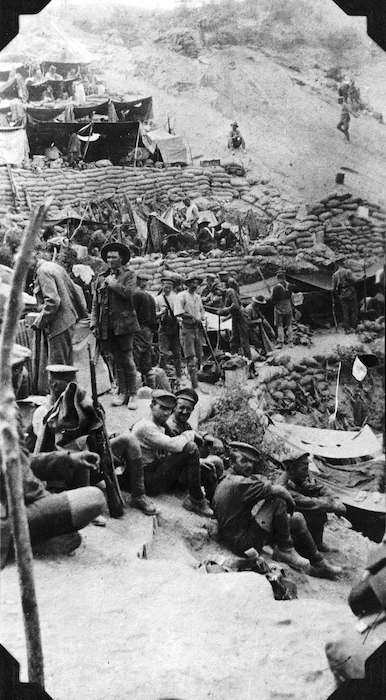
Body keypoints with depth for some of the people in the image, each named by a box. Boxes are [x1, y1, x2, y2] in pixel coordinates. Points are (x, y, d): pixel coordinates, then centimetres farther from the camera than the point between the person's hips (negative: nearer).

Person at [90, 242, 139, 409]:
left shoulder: (129, 275, 6)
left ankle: (133, 395, 4)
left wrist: (113, 284, -8)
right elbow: (95, 303, 13)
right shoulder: (101, 277, 16)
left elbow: (129, 292, -14)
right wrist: (94, 323, 6)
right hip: (107, 325, 4)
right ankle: (123, 392, 15)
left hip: (124, 322, -4)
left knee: (127, 360, -3)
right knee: (117, 361, 8)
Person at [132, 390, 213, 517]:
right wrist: (190, 434, -8)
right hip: (149, 481, -10)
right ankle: (196, 501, -15)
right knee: (190, 447, -23)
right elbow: (174, 445, -28)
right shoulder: (146, 427, -16)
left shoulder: (160, 427, 18)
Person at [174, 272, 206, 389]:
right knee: (191, 357, -13)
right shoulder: (181, 296, -3)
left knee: (199, 356, 6)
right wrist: (193, 317, -14)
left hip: (198, 328, 7)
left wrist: (202, 319, 7)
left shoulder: (198, 297, 19)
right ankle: (194, 383, -17)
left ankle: (196, 378, 19)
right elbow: (179, 312, -13)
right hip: (187, 328, -7)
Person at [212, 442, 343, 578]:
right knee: (278, 501, -21)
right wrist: (290, 501, -4)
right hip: (244, 542, -10)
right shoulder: (238, 483, -20)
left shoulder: (225, 481, 13)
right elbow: (278, 490, -20)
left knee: (297, 519, 12)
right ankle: (285, 549, -6)